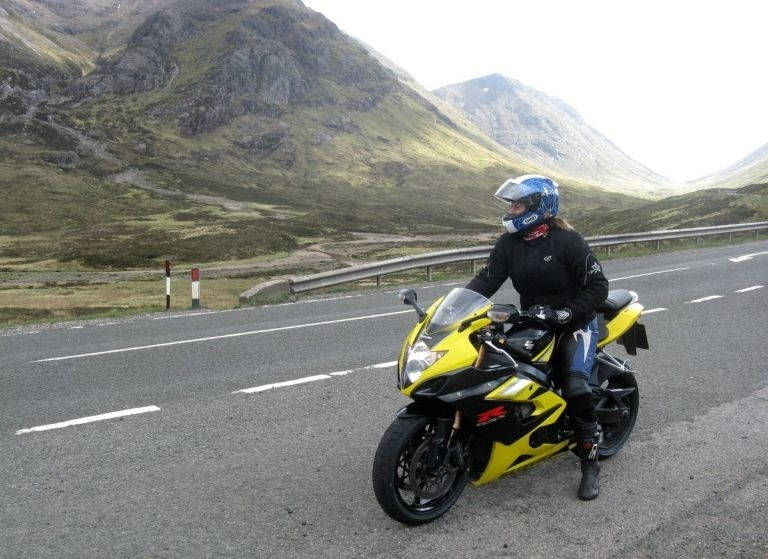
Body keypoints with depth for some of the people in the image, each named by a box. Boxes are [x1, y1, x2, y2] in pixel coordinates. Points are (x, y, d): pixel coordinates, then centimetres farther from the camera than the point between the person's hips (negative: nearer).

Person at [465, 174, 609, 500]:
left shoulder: (567, 241, -15)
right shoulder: (508, 243, 1)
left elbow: (597, 287, -15)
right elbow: (488, 279, -4)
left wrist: (564, 314, -25)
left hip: (574, 323, -6)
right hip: (532, 321, 6)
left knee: (574, 388, -23)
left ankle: (590, 462, -7)